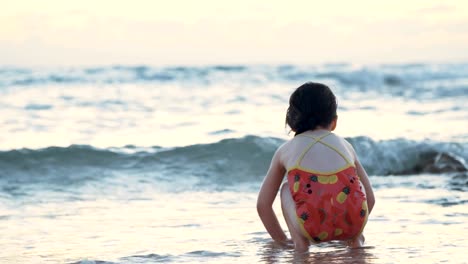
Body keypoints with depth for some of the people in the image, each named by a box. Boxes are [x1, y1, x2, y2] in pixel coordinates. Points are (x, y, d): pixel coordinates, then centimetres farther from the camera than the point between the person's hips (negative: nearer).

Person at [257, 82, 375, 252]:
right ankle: (354, 240, 22)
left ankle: (300, 241, 8)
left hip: (313, 227, -2)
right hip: (352, 223, 2)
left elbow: (263, 204, 25)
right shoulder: (345, 145, 27)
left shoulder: (285, 150, 23)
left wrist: (281, 240, 36)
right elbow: (370, 199, 31)